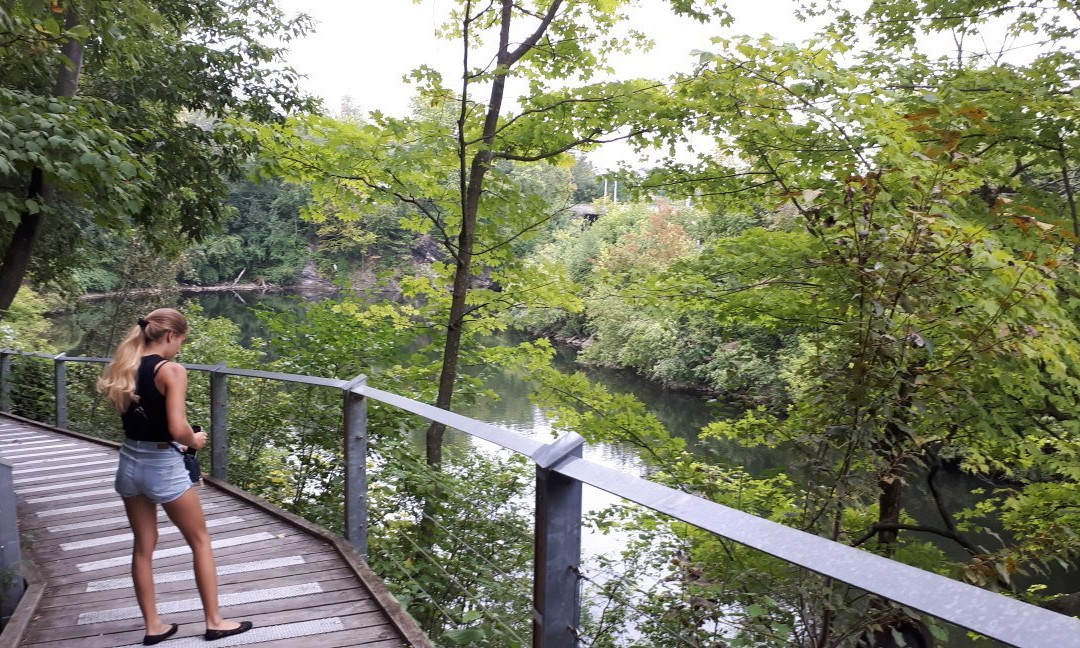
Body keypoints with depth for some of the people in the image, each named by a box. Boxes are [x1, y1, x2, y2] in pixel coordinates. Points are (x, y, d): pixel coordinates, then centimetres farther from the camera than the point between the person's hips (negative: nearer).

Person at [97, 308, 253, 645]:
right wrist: (195, 440, -6)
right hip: (163, 466, -7)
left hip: (129, 462, 7)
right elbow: (177, 429, -26)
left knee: (143, 546, 17)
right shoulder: (172, 371, -18)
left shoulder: (125, 367, 4)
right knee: (200, 541, 9)